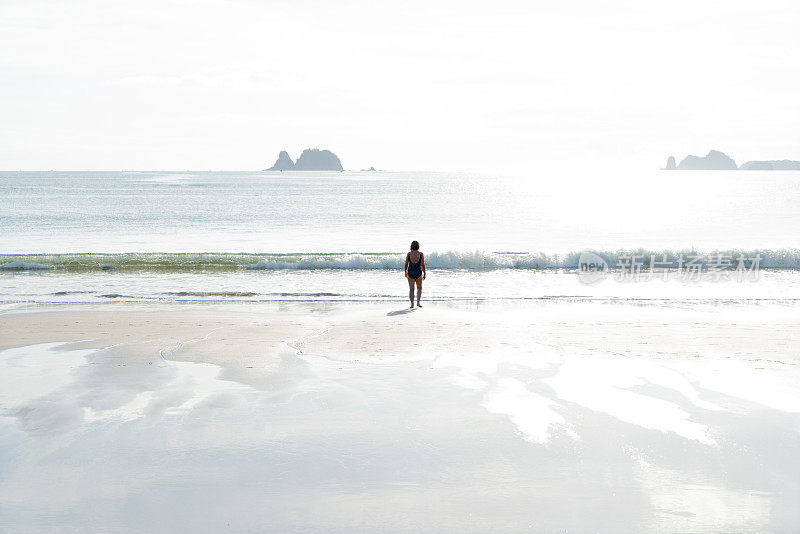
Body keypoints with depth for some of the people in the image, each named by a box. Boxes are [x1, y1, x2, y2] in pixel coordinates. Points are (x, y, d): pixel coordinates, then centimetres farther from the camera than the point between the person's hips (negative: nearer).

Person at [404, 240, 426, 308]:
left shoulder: (409, 254, -4)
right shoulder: (421, 254, -6)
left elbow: (406, 264, -1)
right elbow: (422, 265, -10)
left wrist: (405, 272, 14)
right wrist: (424, 274, -3)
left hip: (410, 272, 0)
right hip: (418, 273, 0)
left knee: (411, 289, 3)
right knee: (419, 288, 17)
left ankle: (412, 304, -5)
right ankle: (418, 302, 8)